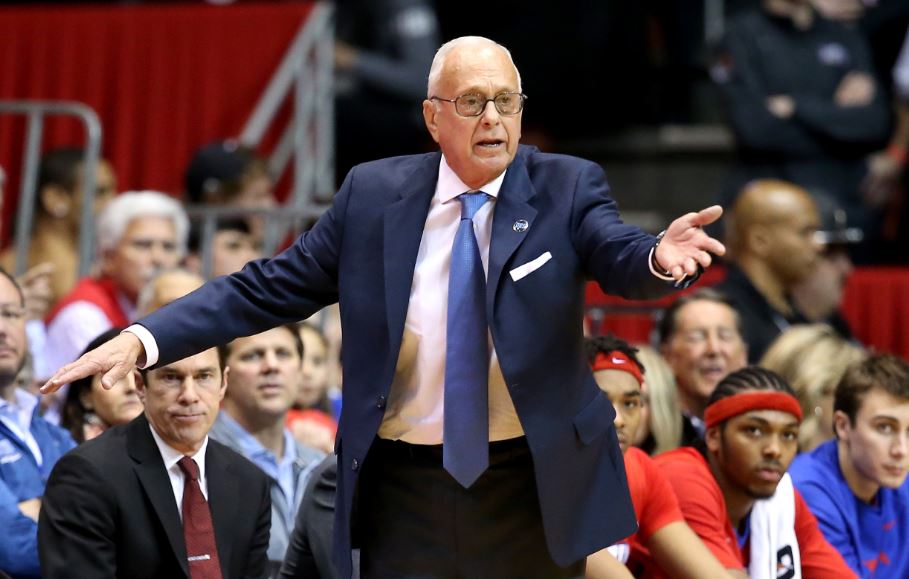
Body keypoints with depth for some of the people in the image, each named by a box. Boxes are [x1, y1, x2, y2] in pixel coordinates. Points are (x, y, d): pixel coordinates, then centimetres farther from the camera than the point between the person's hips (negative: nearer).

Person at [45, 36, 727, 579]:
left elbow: (622, 258, -19)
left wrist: (659, 257, -44)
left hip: (535, 490, -1)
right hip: (404, 493, 1)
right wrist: (145, 338, -9)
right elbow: (270, 288, 2)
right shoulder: (373, 194, 1)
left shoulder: (568, 189, -2)